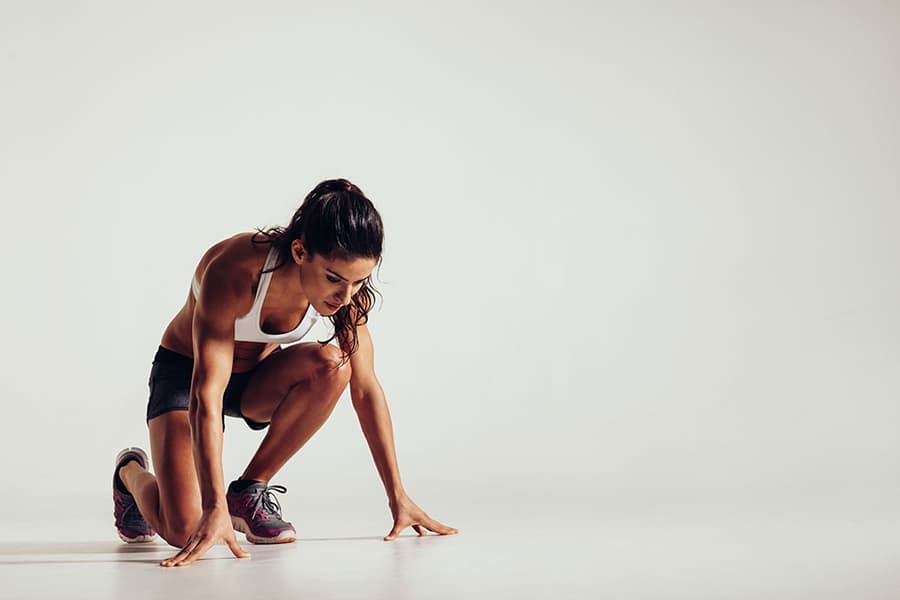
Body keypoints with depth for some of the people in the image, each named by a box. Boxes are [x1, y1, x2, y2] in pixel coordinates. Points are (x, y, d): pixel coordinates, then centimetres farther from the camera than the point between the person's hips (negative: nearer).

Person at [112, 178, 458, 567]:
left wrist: (397, 495, -13)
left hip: (257, 380, 4)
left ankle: (250, 491, -11)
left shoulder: (347, 290, -21)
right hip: (184, 373, -4)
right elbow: (206, 394, -39)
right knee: (182, 529, -23)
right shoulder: (234, 271, -36)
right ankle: (131, 473, 14)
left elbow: (365, 388, -14)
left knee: (331, 364, -30)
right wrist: (215, 508, -45)